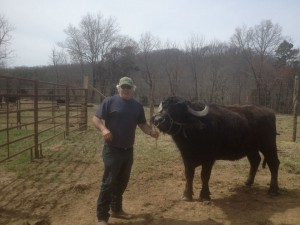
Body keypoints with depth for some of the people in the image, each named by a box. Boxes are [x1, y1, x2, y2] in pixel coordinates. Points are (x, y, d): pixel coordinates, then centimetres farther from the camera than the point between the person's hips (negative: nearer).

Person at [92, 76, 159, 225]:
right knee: (109, 182, -3)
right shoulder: (109, 102, -7)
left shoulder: (137, 106, 8)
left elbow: (142, 124, 11)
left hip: (128, 150, 6)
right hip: (112, 149, -5)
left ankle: (116, 209, 33)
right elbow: (96, 118, -9)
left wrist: (151, 132, -9)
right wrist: (103, 129, -29)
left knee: (122, 181, 16)